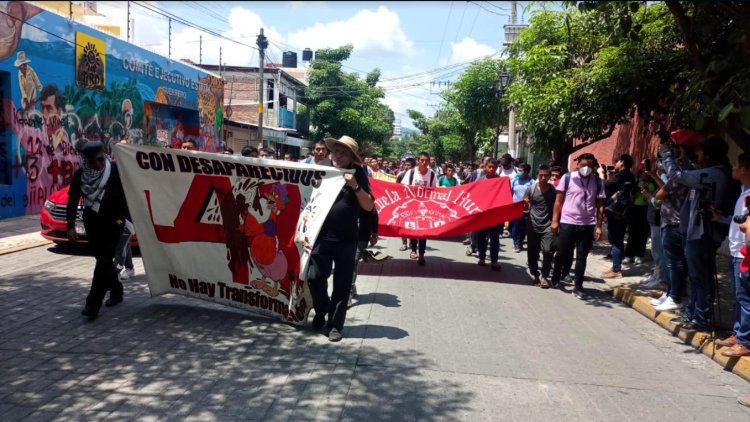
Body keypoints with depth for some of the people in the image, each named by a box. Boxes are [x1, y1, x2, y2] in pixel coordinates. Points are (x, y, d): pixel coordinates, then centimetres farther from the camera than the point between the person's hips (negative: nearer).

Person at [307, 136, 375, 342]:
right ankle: (321, 311, 26)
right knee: (315, 277, -1)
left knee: (342, 285, 4)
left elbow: (369, 206, -6)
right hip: (322, 236, 2)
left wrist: (355, 186, -18)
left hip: (346, 239, -1)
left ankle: (335, 325, 15)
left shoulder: (357, 175, 1)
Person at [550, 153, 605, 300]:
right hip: (567, 223, -1)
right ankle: (555, 278, 30)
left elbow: (600, 205, 5)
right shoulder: (567, 178, -3)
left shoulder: (598, 182, 3)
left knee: (581, 257, 7)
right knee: (562, 254, 7)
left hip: (587, 225, 2)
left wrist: (598, 226, 0)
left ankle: (578, 287, 15)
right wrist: (555, 220, -4)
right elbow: (559, 200, 0)